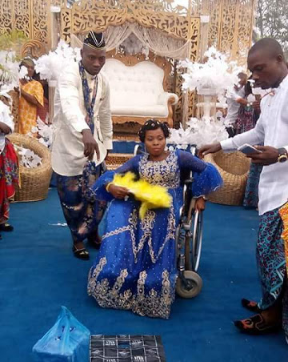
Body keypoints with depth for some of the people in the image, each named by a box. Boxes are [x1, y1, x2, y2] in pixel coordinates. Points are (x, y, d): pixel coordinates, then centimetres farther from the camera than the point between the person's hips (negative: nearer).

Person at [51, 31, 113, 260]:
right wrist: (85, 132, -58)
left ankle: (92, 231, 38)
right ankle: (78, 239, 29)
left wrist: (106, 143, 17)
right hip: (70, 147, -5)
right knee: (73, 198, 6)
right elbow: (70, 106, -41)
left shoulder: (102, 81, 2)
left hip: (94, 146, 6)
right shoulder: (70, 75, -20)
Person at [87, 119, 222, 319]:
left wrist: (200, 197, 4)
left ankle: (150, 293, -16)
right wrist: (111, 187, -19)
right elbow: (112, 175, 5)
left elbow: (206, 170, 10)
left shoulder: (179, 157, 7)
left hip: (168, 207, -2)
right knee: (118, 213, -29)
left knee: (157, 232, -34)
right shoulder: (138, 161, 12)